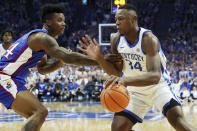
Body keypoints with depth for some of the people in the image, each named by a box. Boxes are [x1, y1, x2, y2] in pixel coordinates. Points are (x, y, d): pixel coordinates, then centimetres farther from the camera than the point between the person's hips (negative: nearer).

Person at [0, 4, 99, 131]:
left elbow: (42, 69, 23)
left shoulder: (39, 39, 18)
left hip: (12, 80, 11)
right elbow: (68, 57, -27)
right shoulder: (42, 37, -15)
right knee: (40, 112, -22)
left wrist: (61, 61, 4)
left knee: (35, 115, 17)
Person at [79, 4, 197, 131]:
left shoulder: (148, 39, -27)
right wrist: (99, 57, -17)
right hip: (136, 90, 5)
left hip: (158, 85, -5)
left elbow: (155, 76, -38)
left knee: (177, 119, -29)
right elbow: (116, 72, 2)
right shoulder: (116, 40, -8)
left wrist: (125, 80, -54)